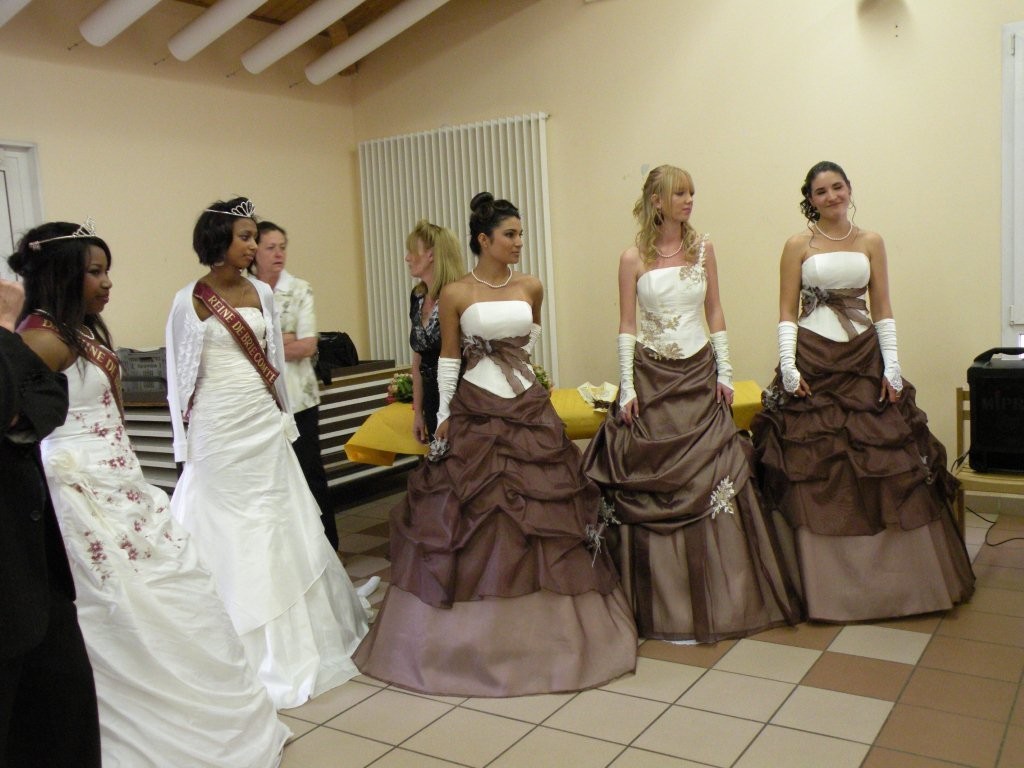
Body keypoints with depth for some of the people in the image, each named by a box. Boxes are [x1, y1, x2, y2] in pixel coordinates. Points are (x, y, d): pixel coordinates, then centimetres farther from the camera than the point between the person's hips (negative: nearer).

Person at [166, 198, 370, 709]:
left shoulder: (261, 293, 6)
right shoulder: (190, 300, -6)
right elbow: (182, 373, -2)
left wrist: (282, 415, 12)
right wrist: (187, 439, 0)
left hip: (264, 422, 4)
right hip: (218, 427, -4)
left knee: (277, 526, 10)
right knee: (227, 532, 3)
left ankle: (290, 639, 27)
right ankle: (241, 646, 17)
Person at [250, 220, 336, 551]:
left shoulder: (300, 290, 2)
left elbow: (308, 346, -7)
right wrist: (281, 341, -12)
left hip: (298, 396, 0)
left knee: (310, 473, 5)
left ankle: (326, 545, 17)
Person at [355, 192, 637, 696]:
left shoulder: (531, 287, 5)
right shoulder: (455, 294, -3)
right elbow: (447, 360, 1)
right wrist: (442, 415, -1)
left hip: (529, 410, 3)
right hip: (475, 413, -3)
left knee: (541, 514, 5)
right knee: (469, 518, 0)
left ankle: (545, 629, 19)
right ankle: (474, 632, 14)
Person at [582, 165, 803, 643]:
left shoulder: (702, 248, 6)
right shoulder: (633, 258, -1)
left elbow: (715, 313, 9)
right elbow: (626, 326, -1)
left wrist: (724, 371, 3)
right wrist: (627, 388, -7)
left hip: (699, 374, 2)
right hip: (653, 377, -2)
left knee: (712, 481, 0)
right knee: (654, 488, 0)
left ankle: (716, 596, 14)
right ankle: (665, 603, 13)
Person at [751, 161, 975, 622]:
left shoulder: (871, 243, 10)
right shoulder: (798, 246, 3)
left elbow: (882, 310, 9)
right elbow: (786, 313, 0)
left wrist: (891, 366, 0)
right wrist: (788, 367, -10)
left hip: (864, 359, 3)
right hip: (813, 363, -2)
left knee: (884, 469, 1)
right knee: (815, 472, -2)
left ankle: (891, 577, 14)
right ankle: (826, 583, 9)